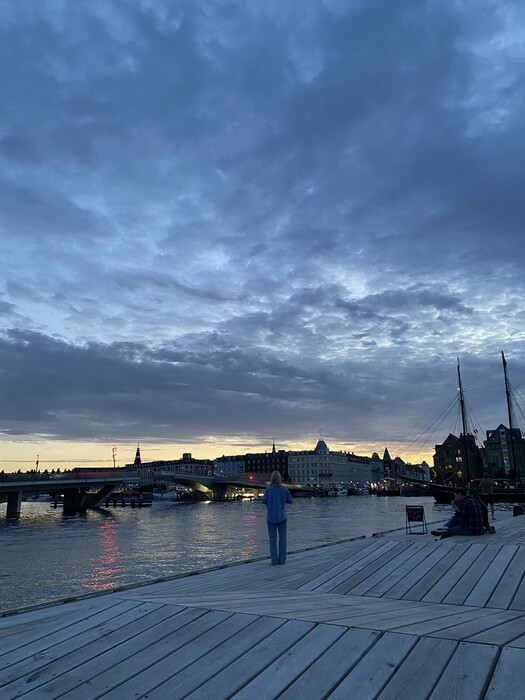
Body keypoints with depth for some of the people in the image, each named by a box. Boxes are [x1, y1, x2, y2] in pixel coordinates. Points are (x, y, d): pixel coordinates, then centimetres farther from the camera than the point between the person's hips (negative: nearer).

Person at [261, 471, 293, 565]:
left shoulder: (268, 489, -11)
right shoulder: (284, 489, -7)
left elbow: (264, 501, -8)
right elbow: (290, 500, 0)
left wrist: (263, 496, 12)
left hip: (271, 517, 0)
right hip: (282, 517, 0)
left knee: (273, 539, 7)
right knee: (282, 538, 8)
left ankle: (274, 559, 6)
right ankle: (282, 559, 7)